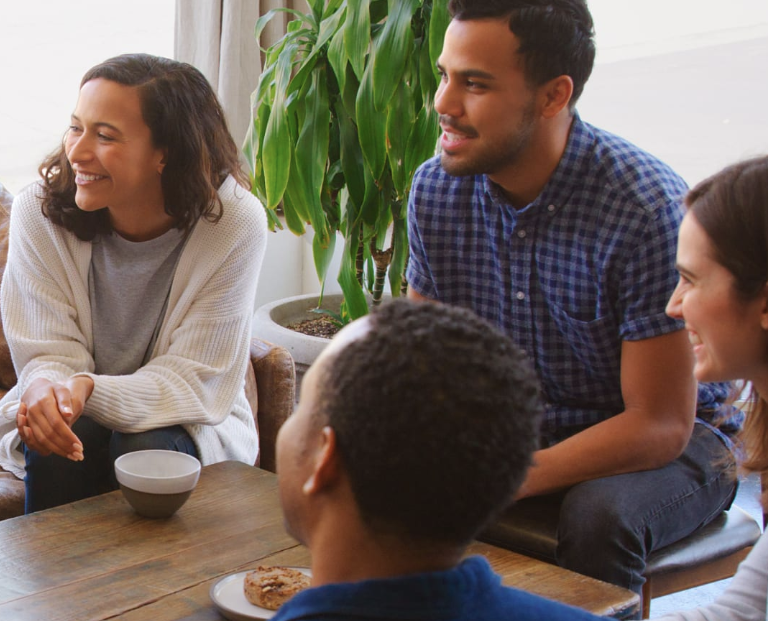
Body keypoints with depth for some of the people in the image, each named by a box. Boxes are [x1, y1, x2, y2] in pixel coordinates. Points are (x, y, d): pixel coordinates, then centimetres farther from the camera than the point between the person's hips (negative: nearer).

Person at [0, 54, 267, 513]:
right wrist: (44, 389, -37)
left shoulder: (235, 225, -20)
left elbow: (195, 382, -19)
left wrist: (89, 389, -37)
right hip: (76, 414, 1)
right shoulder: (39, 212, -15)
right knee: (57, 445, -30)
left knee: (150, 449, -31)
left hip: (187, 425, -1)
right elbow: (50, 354, -11)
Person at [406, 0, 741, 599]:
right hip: (517, 431, 5)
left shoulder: (649, 207, -25)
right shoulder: (436, 189, -7)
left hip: (672, 442, -4)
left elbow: (660, 424, -24)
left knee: (598, 515, -35)